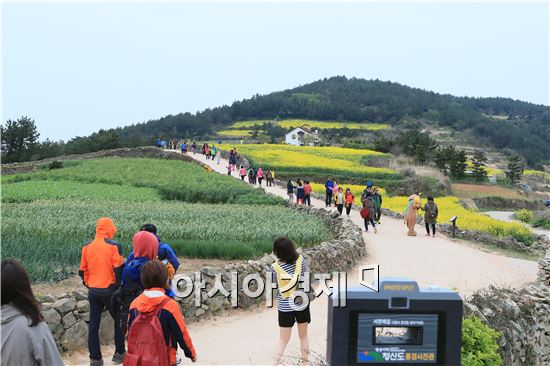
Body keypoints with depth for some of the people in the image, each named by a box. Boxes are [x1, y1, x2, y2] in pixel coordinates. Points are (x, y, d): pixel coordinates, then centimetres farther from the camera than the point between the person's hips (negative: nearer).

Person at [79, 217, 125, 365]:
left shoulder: (87, 247, 4)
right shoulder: (114, 246, -11)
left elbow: (82, 270, 9)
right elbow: (118, 269, -12)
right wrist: (119, 286, 1)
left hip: (93, 291, 4)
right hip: (109, 290, -4)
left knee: (93, 324, 9)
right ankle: (119, 353, 18)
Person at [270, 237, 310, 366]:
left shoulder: (275, 267, -18)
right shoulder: (300, 260, -13)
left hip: (285, 306, -2)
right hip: (302, 303, 2)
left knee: (283, 339, 13)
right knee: (303, 336, 20)